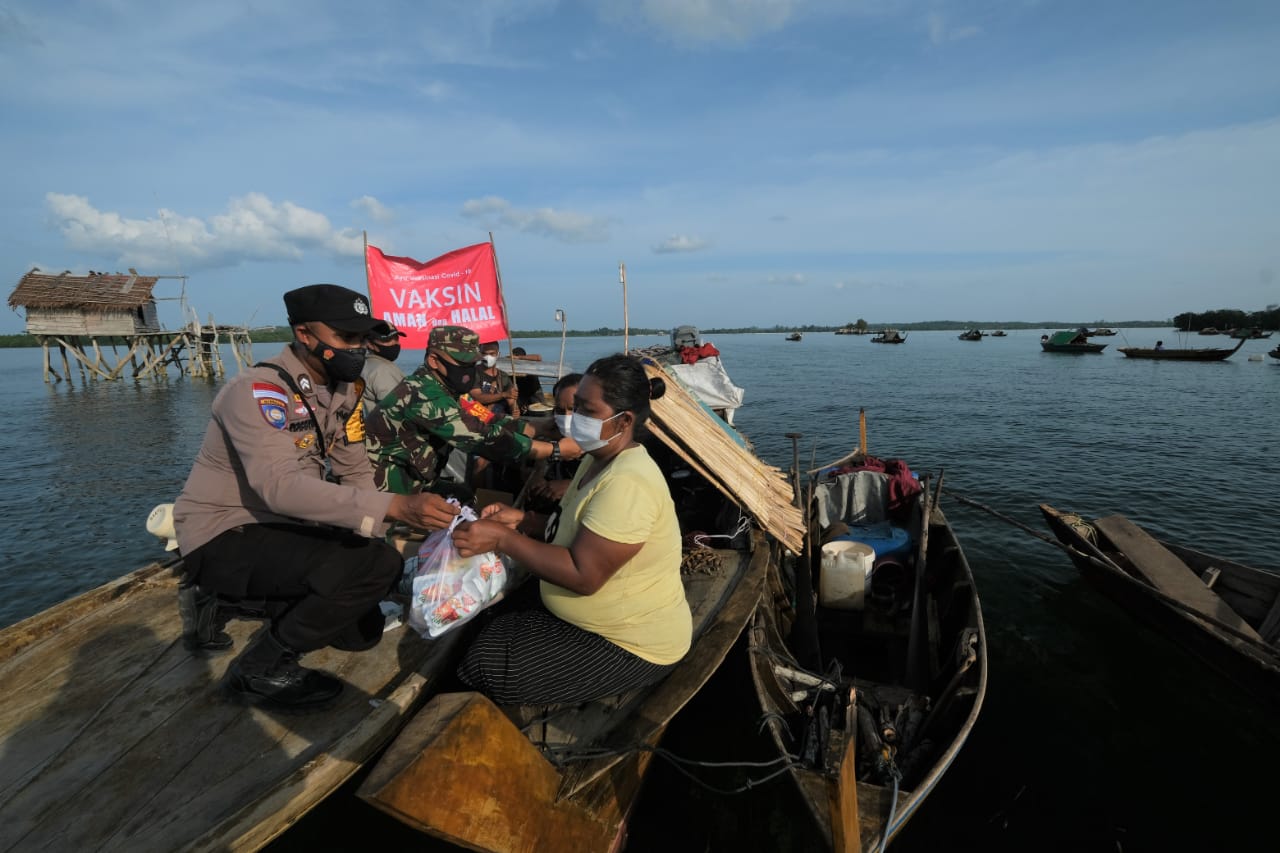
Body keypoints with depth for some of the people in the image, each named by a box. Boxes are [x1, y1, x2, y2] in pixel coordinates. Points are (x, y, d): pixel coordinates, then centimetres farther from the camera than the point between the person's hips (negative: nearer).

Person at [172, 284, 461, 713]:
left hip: (283, 527, 8)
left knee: (363, 630, 13)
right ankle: (260, 667, -7)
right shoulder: (258, 390, -25)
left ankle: (219, 595, 23)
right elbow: (281, 486, -39)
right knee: (374, 564, -29)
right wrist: (395, 506, -49)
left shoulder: (344, 389, 0)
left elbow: (356, 472, 3)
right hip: (224, 535, -8)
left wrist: (379, 530, -13)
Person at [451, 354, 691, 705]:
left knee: (483, 667, -8)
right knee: (486, 629, 7)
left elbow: (583, 575, -32)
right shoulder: (599, 460, 3)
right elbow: (576, 528, 14)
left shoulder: (627, 483, -30)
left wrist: (502, 539, -27)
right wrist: (523, 519, -3)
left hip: (630, 645, -9)